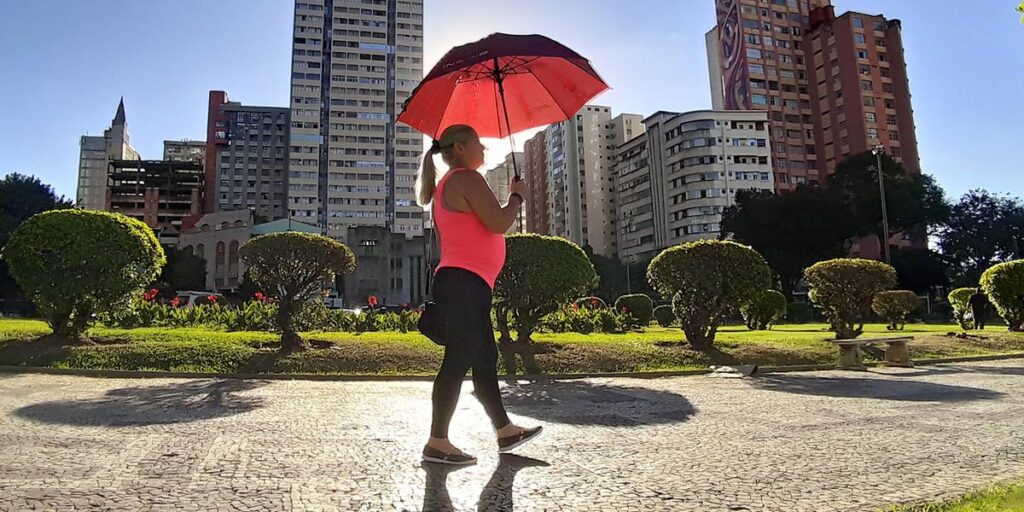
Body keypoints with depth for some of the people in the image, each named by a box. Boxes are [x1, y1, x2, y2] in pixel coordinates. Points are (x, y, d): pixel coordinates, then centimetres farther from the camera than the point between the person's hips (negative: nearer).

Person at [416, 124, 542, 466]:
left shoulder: (446, 186, 24)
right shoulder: (467, 179, -8)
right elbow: (498, 224, -16)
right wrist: (517, 196, 0)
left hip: (460, 283, 11)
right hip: (466, 282, -11)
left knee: (486, 359, 13)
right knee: (458, 361, -9)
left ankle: (505, 431, 22)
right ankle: (437, 443, -4)